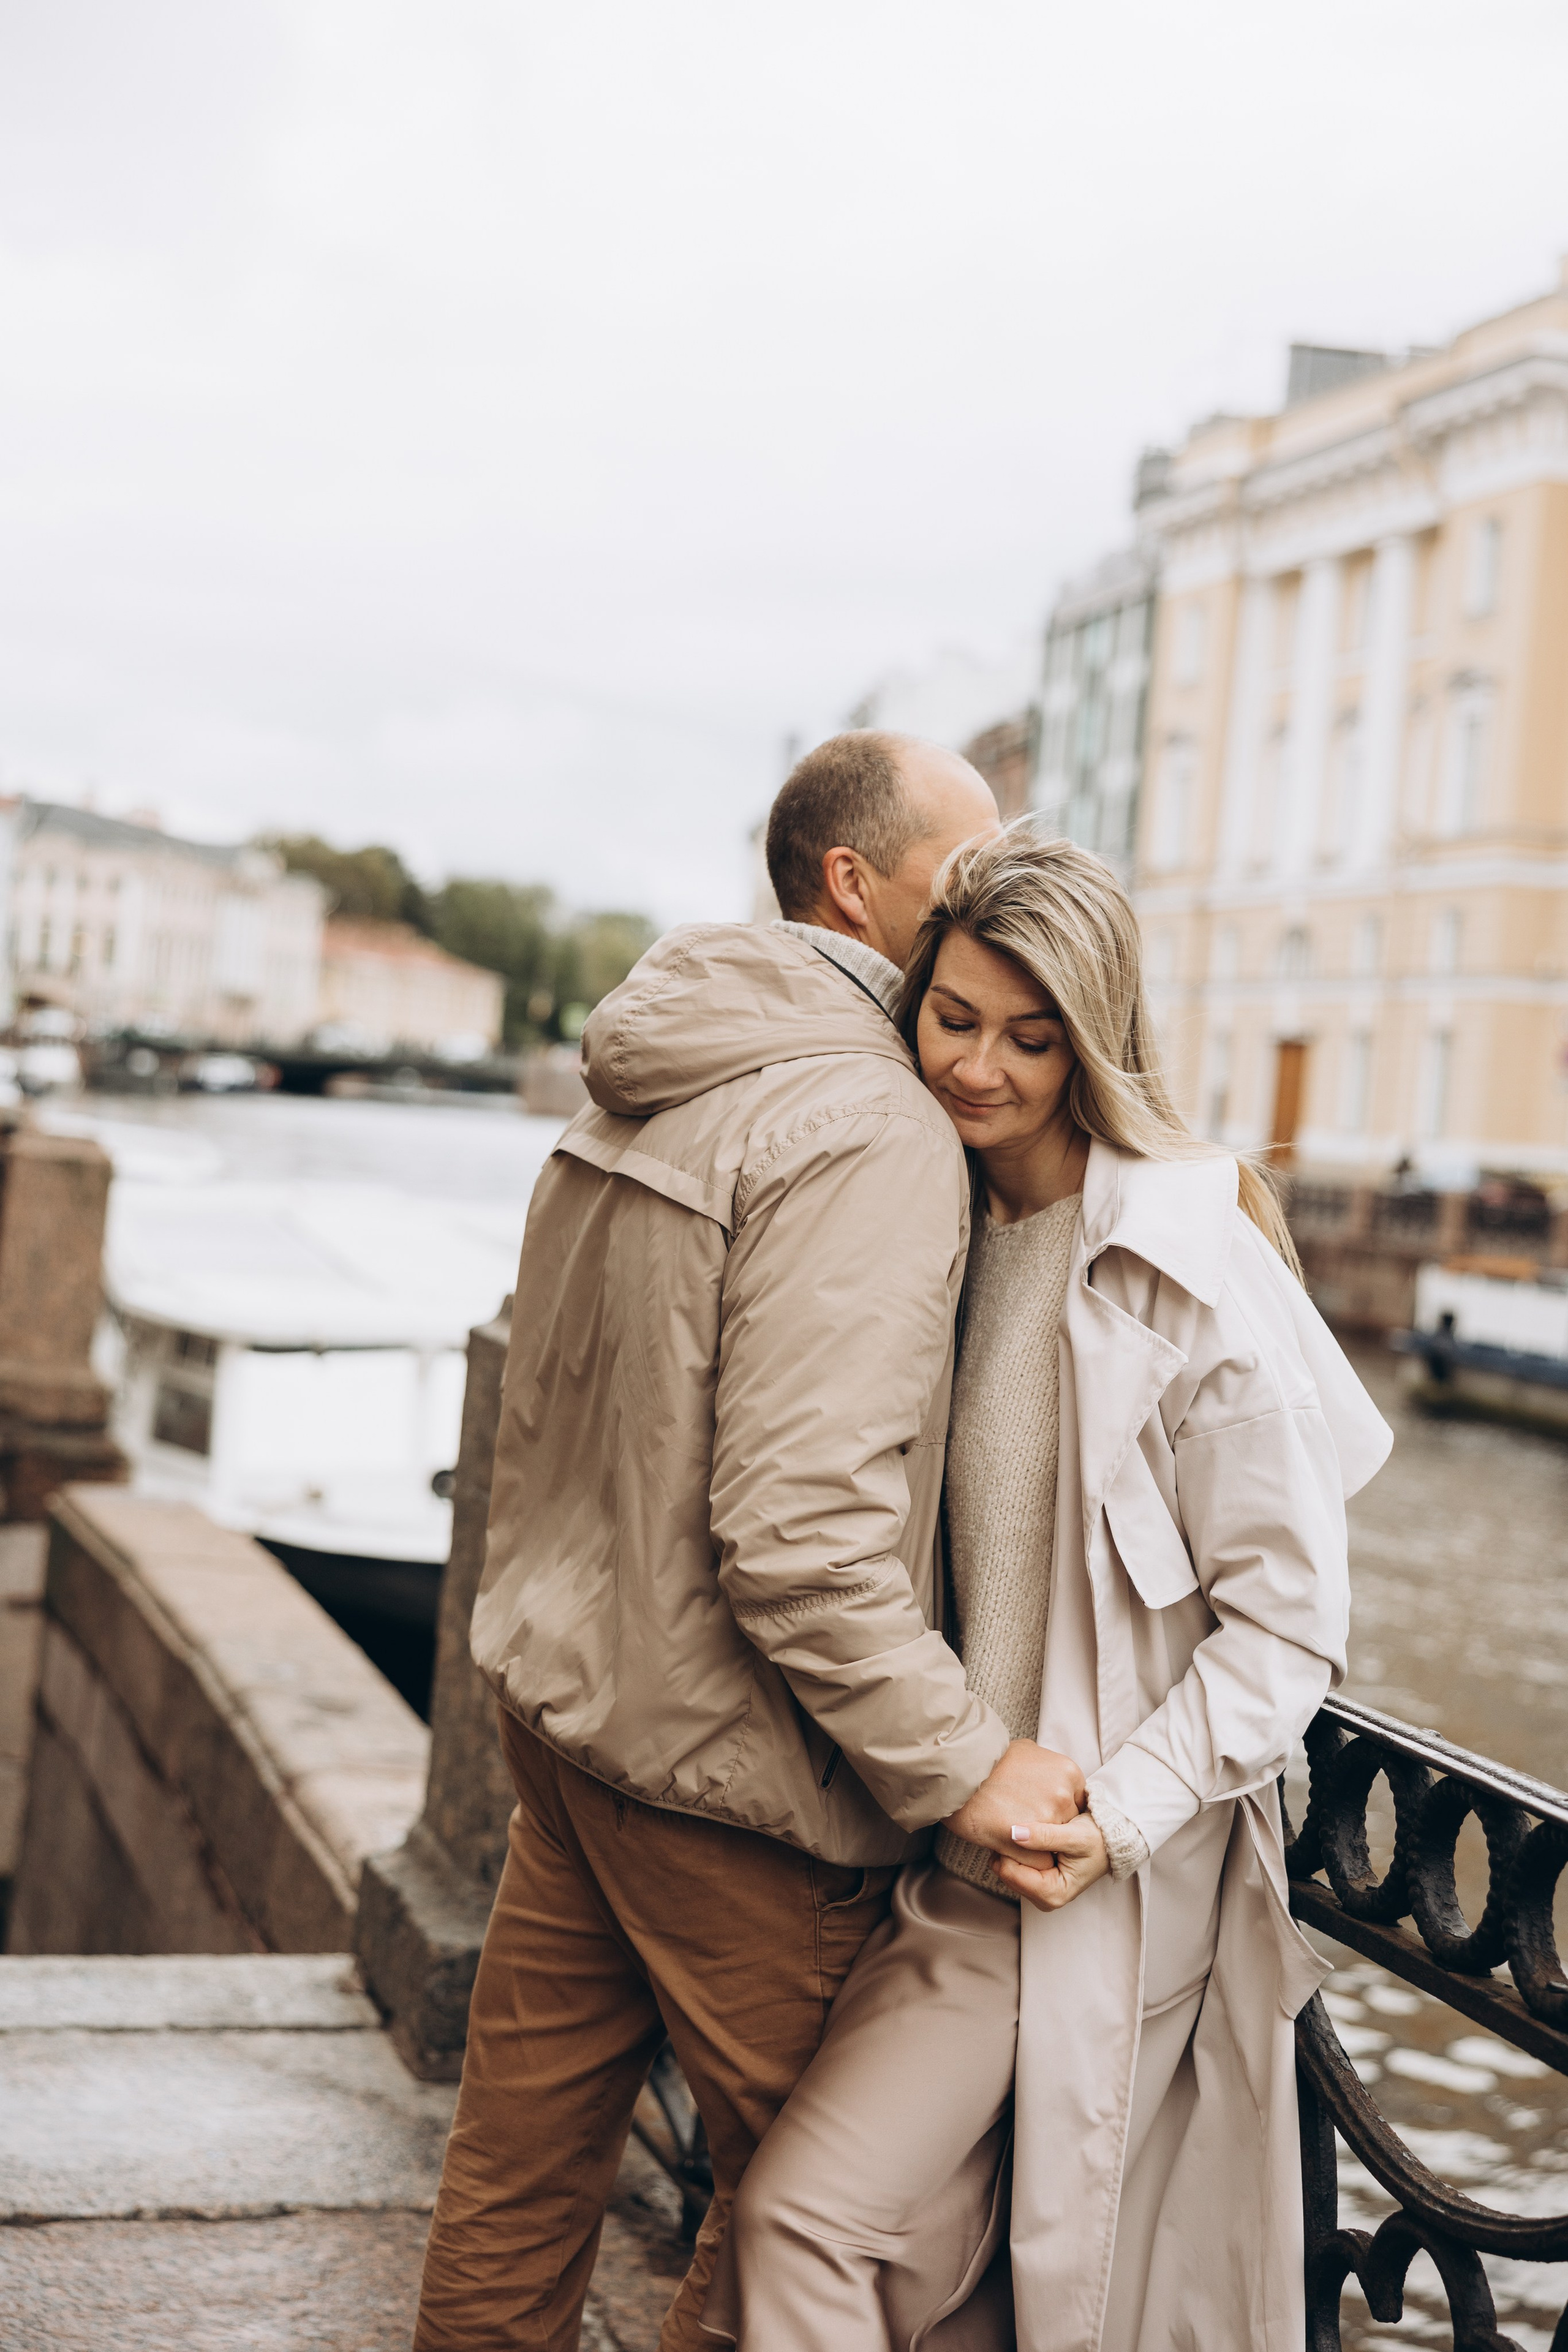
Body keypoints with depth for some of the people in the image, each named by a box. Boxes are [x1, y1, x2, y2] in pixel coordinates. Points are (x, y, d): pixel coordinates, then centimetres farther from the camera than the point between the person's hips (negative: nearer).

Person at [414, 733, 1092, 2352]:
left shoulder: (634, 1092, 9)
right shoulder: (870, 1128, -20)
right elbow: (801, 1530, -27)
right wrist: (966, 1767, -21)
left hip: (556, 1697, 9)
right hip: (722, 1767, -9)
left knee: (519, 2165, 19)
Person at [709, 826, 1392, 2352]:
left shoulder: (1191, 1266, -16)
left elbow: (1286, 1614, -12)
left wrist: (1122, 1808, -19)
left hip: (1075, 1877, -6)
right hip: (930, 1836, 7)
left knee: (801, 2210, -11)